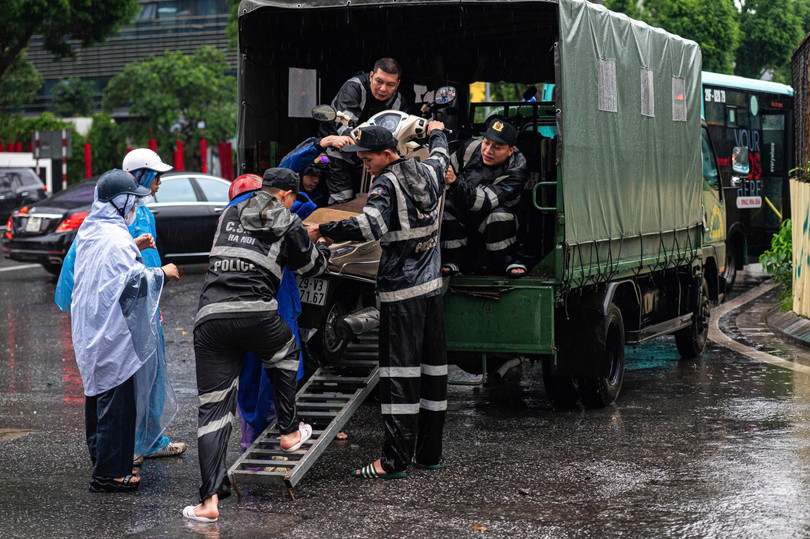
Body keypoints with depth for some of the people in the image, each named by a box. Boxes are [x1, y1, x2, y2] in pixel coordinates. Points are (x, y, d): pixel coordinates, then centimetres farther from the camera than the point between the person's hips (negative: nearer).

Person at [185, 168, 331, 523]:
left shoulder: (229, 215, 23)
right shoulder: (287, 224, 10)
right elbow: (311, 266, 23)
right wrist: (323, 247, 47)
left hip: (210, 317, 3)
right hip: (256, 314, -3)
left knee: (213, 407, 3)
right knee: (286, 353, 33)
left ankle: (210, 500, -5)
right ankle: (289, 432, 40)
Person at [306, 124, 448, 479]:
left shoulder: (387, 184, -14)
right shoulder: (428, 173, 9)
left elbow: (371, 225, -30)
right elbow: (441, 157, 34)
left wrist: (322, 230, -25)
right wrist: (437, 133, 54)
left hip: (401, 293, -8)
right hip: (432, 287, 8)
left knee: (399, 373, -8)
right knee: (432, 369, 11)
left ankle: (395, 461, -9)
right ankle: (429, 453, 18)